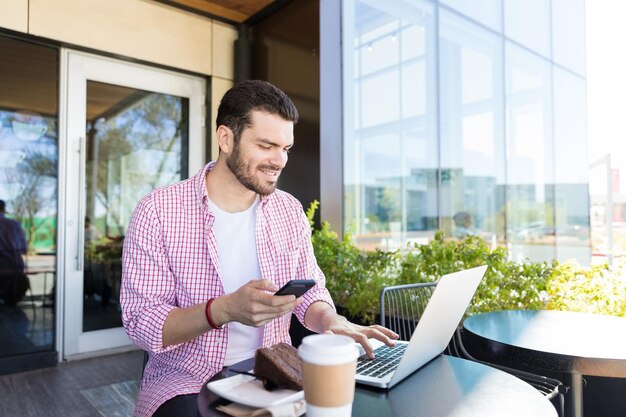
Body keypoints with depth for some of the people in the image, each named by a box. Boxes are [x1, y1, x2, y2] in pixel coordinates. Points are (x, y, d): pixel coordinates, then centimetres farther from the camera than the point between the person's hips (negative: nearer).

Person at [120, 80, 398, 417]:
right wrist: (225, 310, -30)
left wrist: (331, 320, -15)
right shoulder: (157, 212, -11)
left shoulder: (290, 210, 2)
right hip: (186, 381, -4)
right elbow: (141, 323, -13)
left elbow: (310, 292, 8)